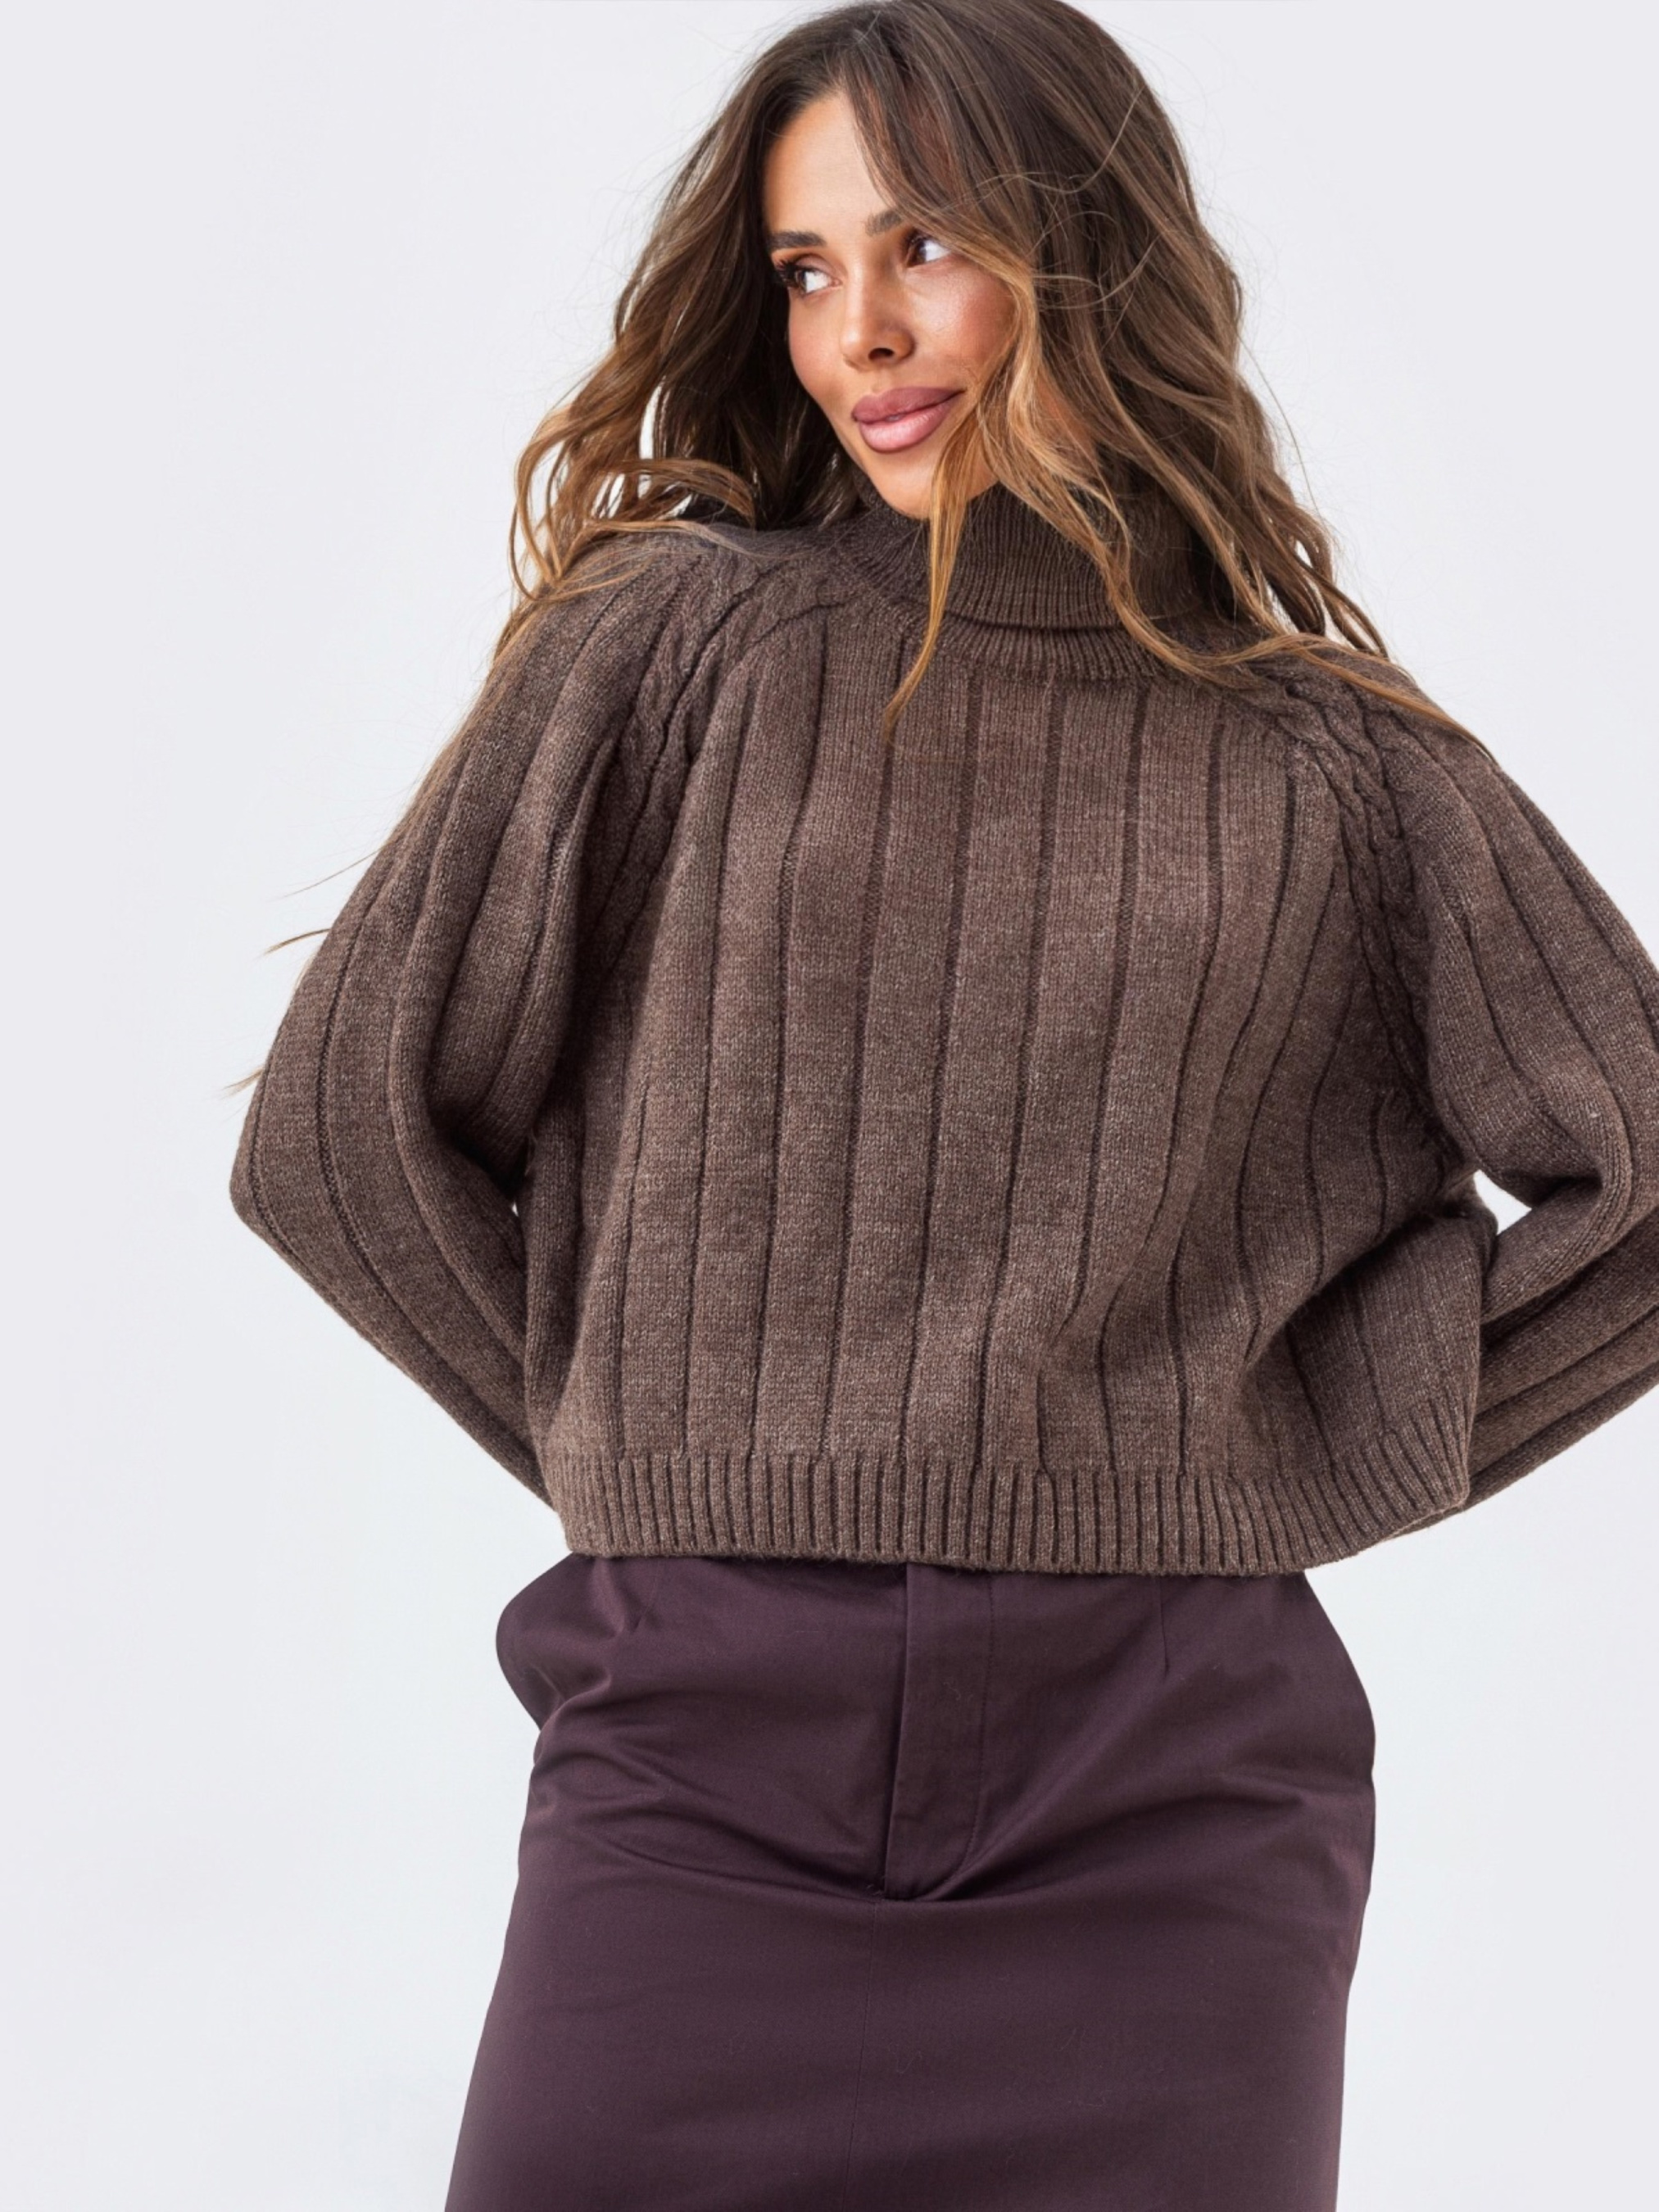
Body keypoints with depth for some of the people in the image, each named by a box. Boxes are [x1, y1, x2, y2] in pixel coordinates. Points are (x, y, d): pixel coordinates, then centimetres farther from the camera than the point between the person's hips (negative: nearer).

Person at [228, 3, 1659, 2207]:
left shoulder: (1330, 766, 8)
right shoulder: (674, 643, 6)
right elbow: (344, 1122, 5)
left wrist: (1305, 1455, 4)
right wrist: (647, 1444, 5)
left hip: (1164, 1798, 1)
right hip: (703, 1765, 0)